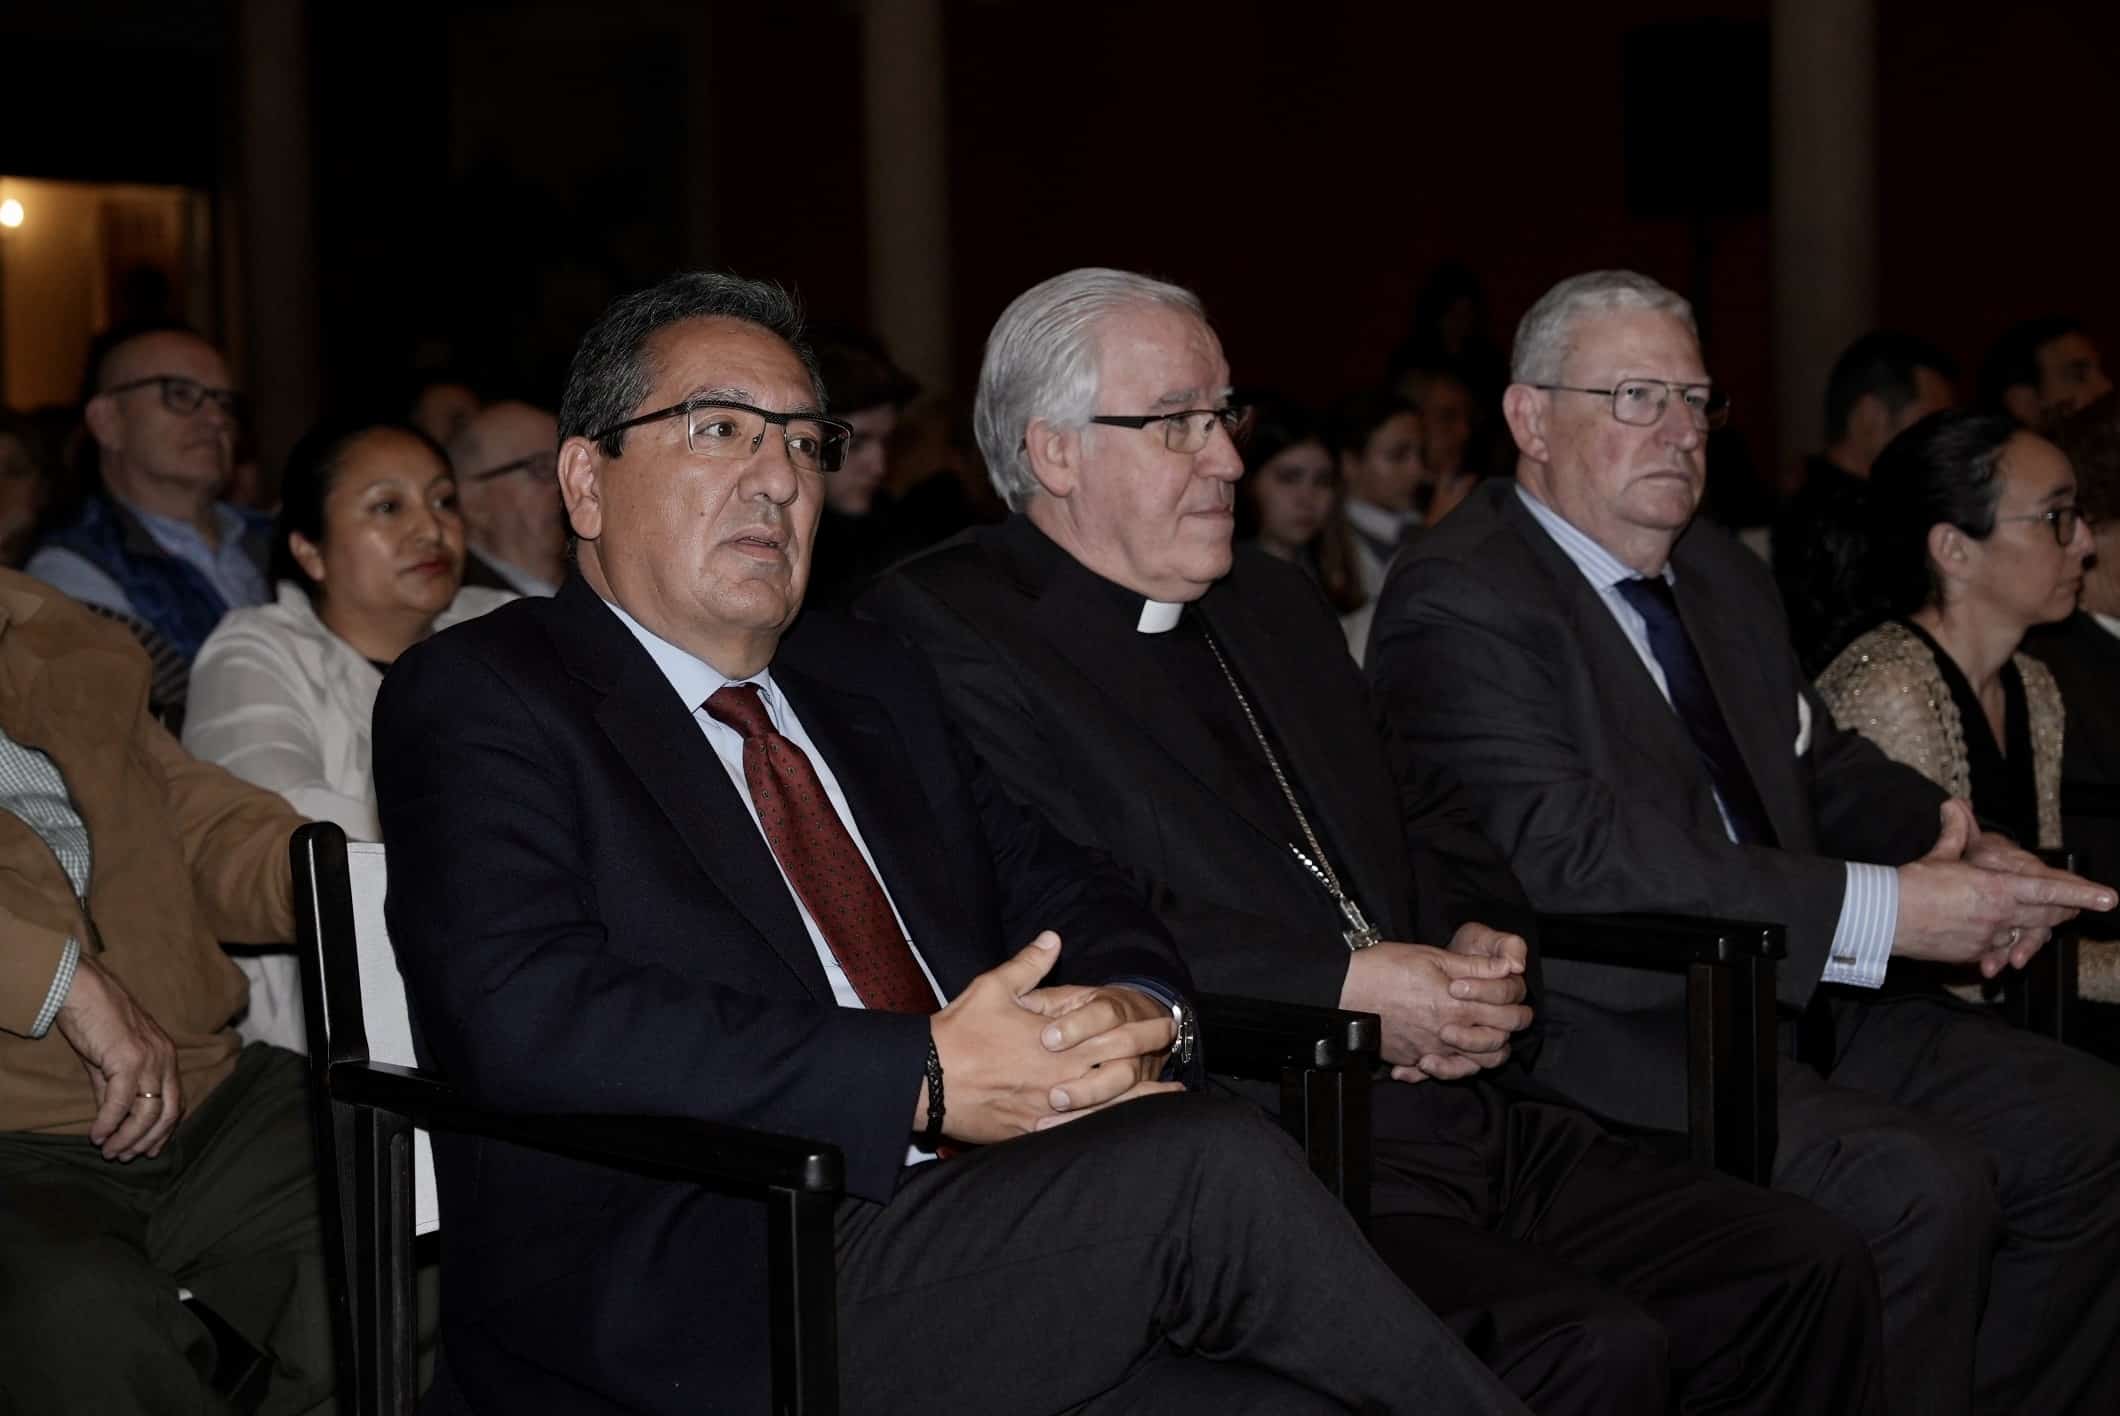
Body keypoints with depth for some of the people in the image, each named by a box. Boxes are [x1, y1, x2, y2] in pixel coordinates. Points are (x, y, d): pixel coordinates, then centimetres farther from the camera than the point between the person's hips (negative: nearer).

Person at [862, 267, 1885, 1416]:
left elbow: (1429, 830, 27)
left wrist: (1486, 946, 3)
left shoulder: (1272, 603, 24)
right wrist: (1346, 985, -16)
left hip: (1470, 1119, 8)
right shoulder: (947, 627, -4)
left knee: (1809, 1276, -4)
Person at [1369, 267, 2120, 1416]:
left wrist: (1948, 838, -1)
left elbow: (1817, 762, 25)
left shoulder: (1720, 574, 19)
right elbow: (1576, 863, -22)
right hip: (1610, 1039, -9)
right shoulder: (1459, 602, -12)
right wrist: (1880, 911, -23)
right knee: (1921, 1187, -25)